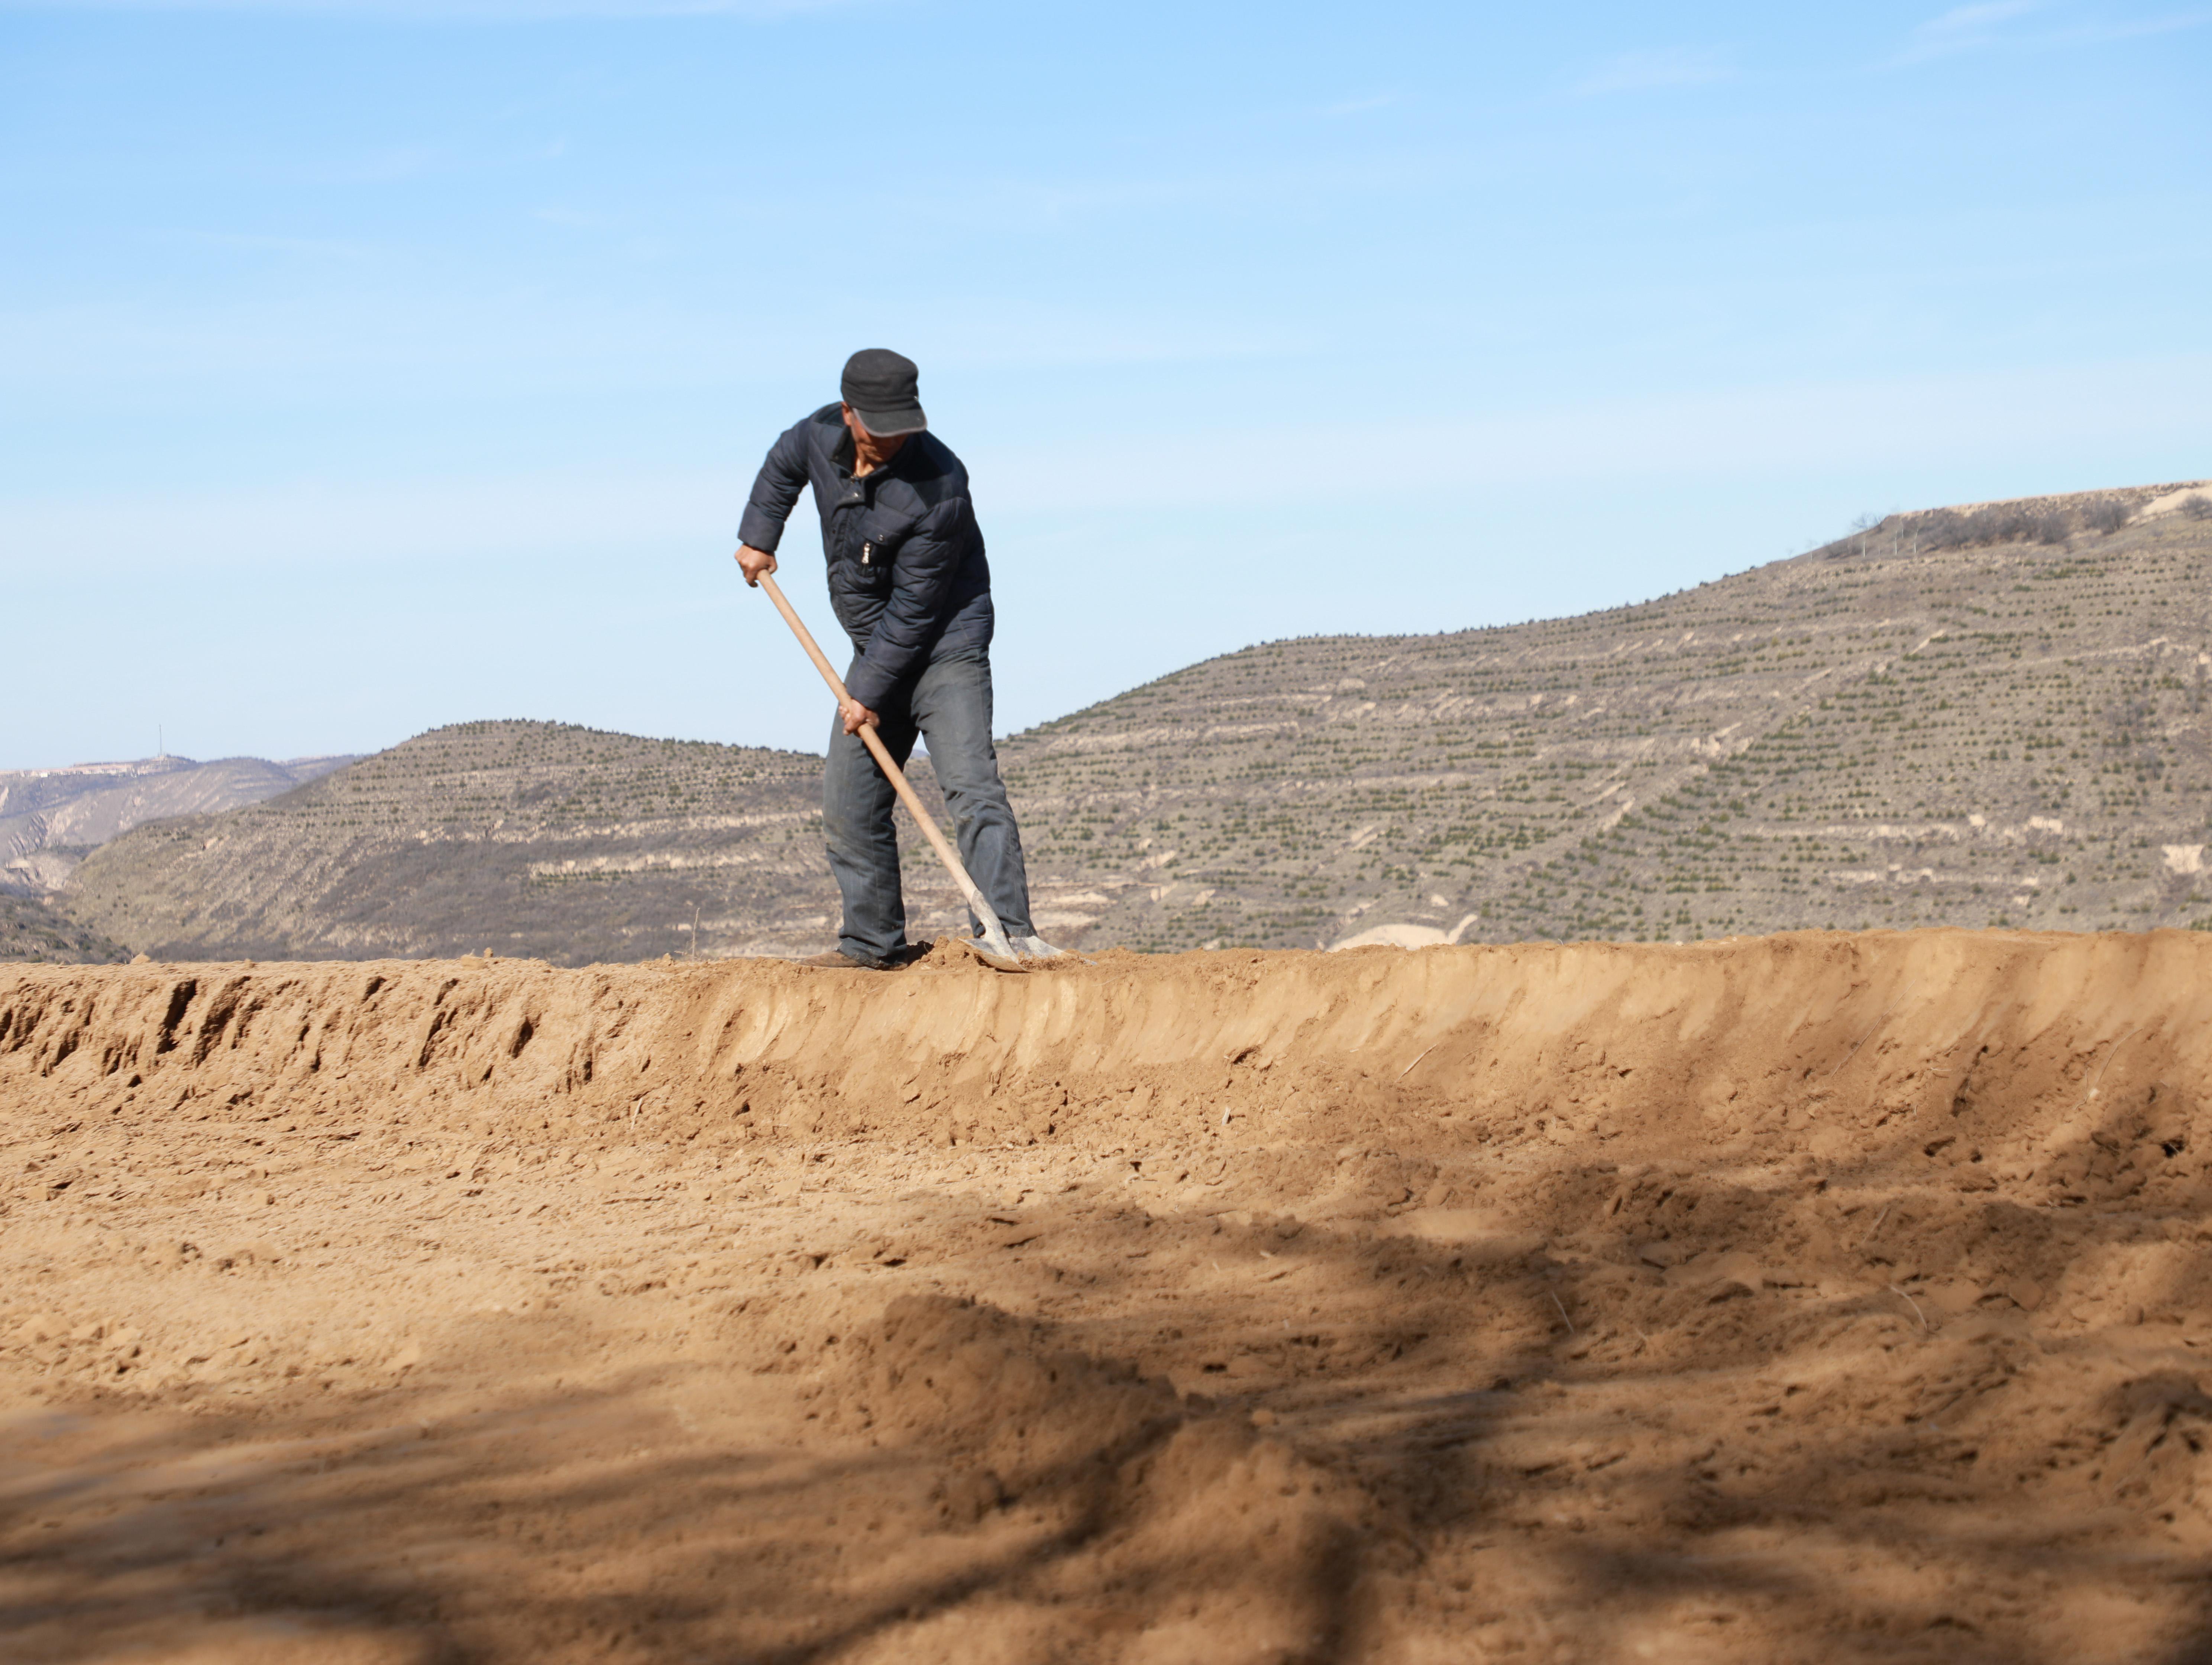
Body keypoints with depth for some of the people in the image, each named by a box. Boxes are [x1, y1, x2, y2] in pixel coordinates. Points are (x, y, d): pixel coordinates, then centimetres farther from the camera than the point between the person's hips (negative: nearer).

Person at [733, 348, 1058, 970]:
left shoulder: (939, 485, -26)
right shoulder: (821, 436, -6)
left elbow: (913, 609, -23)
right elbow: (783, 466, 22)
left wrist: (869, 693, -19)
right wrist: (757, 536, 15)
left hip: (945, 646, -7)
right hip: (878, 650, 7)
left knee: (970, 785, -20)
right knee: (848, 802, 6)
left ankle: (1009, 932, -25)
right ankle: (874, 941, 15)